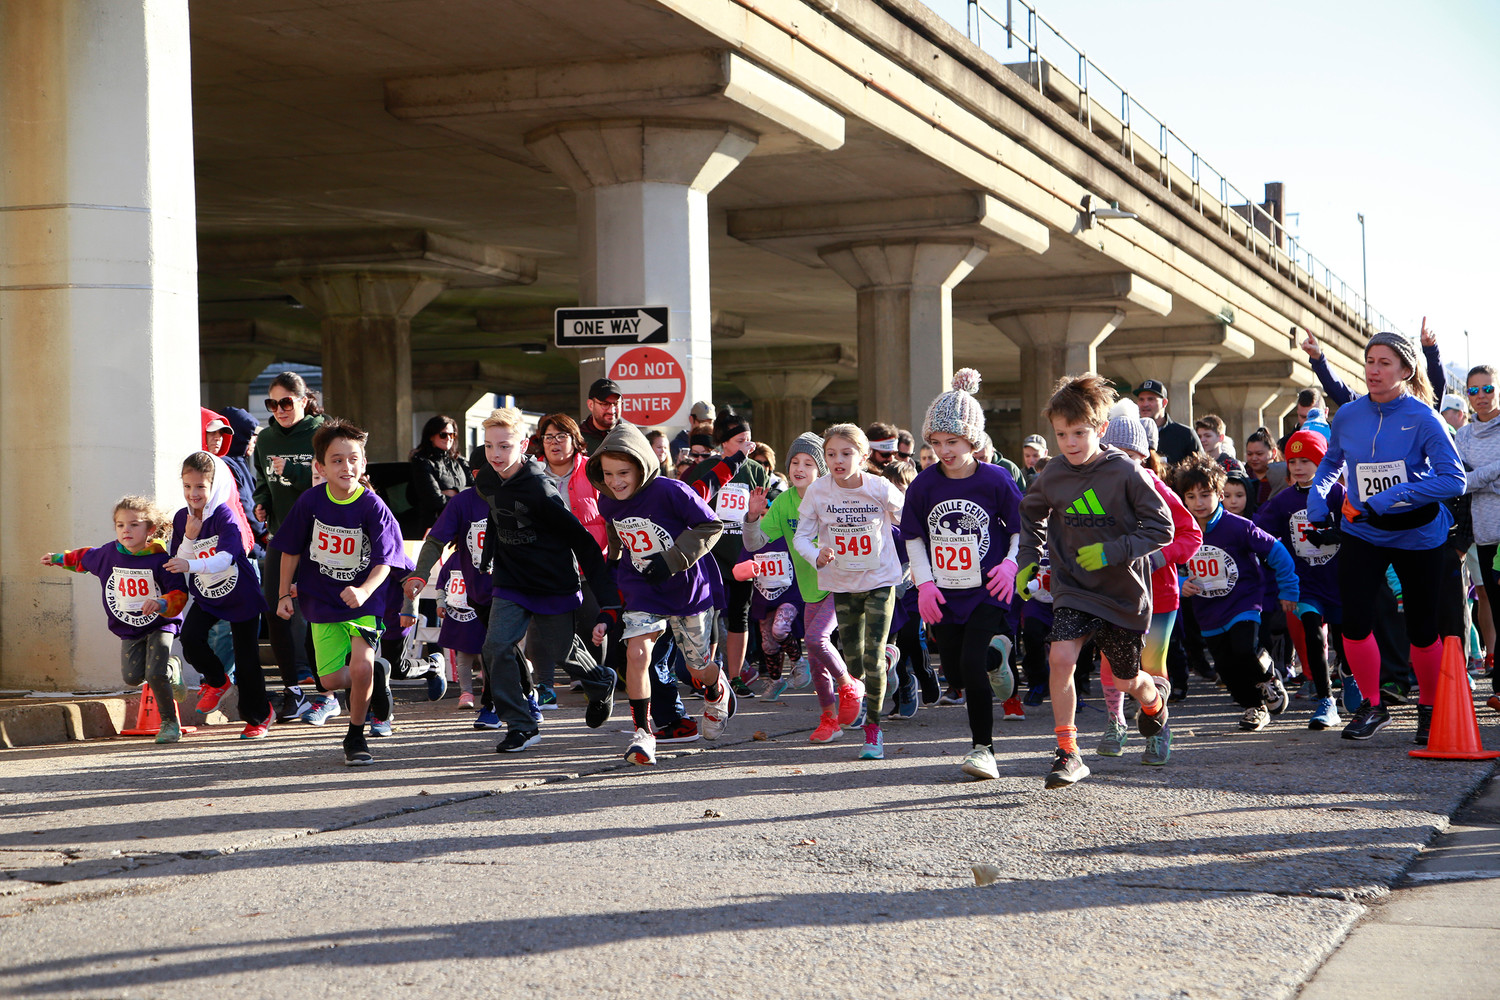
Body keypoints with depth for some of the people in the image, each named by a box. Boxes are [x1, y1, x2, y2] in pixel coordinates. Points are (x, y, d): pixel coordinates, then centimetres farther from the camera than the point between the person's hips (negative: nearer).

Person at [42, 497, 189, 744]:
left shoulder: (160, 559, -17)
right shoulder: (108, 554, -3)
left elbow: (179, 593, -17)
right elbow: (84, 558, 20)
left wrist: (160, 604, -36)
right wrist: (59, 559, 33)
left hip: (160, 625, -4)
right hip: (129, 629, 5)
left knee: (156, 673, -20)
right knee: (132, 676, -11)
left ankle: (170, 722, 1)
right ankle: (171, 668, 21)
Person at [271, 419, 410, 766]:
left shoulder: (372, 507, -14)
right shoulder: (310, 502, -7)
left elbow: (384, 561, -19)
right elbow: (291, 550, 5)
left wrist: (364, 590, -36)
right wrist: (285, 594, 5)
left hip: (364, 600, -3)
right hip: (321, 601, 3)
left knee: (362, 666, -20)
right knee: (332, 679, -2)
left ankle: (355, 735, 4)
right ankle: (375, 681, 32)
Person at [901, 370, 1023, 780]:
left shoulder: (995, 480, -10)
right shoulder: (925, 484, -2)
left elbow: (1023, 527, 2)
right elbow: (914, 536, 8)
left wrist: (1011, 563, -14)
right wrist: (924, 581, -3)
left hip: (987, 592, -4)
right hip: (943, 594, 4)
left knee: (973, 665, -17)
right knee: (954, 669, 10)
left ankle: (983, 747, -7)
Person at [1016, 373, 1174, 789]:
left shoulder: (1125, 472, -15)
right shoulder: (1053, 474, -4)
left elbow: (1162, 528, -12)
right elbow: (1031, 514, 19)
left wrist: (1112, 551, -22)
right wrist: (1028, 559, 9)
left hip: (1123, 592, -2)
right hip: (1073, 587, 2)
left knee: (1127, 681, 13)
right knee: (1060, 658, -23)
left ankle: (1154, 697, 52)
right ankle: (1067, 753, -11)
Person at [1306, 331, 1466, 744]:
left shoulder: (1423, 418, -15)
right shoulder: (1347, 416, -3)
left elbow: (1454, 479, -23)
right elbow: (1331, 462, 19)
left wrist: (1387, 500, -28)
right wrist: (1318, 499, 3)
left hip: (1418, 535, -3)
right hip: (1362, 533, 3)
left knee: (1422, 629, 5)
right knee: (1354, 621, -10)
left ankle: (1429, 709, 27)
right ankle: (1372, 706, 8)